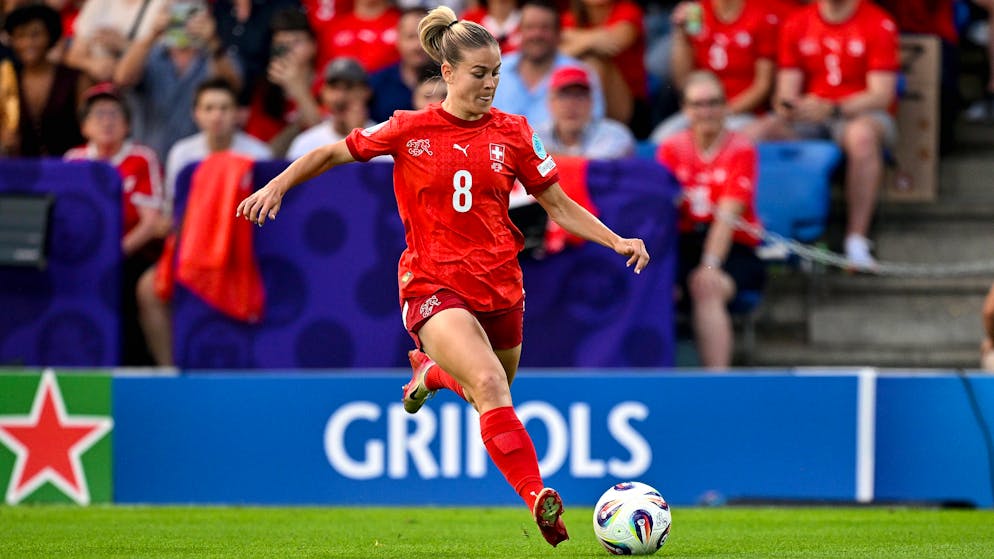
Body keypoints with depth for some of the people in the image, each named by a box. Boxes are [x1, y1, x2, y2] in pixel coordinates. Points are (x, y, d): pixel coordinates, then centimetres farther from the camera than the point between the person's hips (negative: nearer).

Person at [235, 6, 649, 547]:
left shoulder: (512, 133, 4)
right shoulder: (409, 129, -2)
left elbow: (558, 204, 10)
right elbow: (333, 153, 11)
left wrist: (616, 241, -2)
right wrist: (277, 185, 0)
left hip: (499, 286, 4)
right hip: (433, 284, -4)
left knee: (493, 392, 17)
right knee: (490, 383, -26)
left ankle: (432, 371, 50)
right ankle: (537, 497, -29)